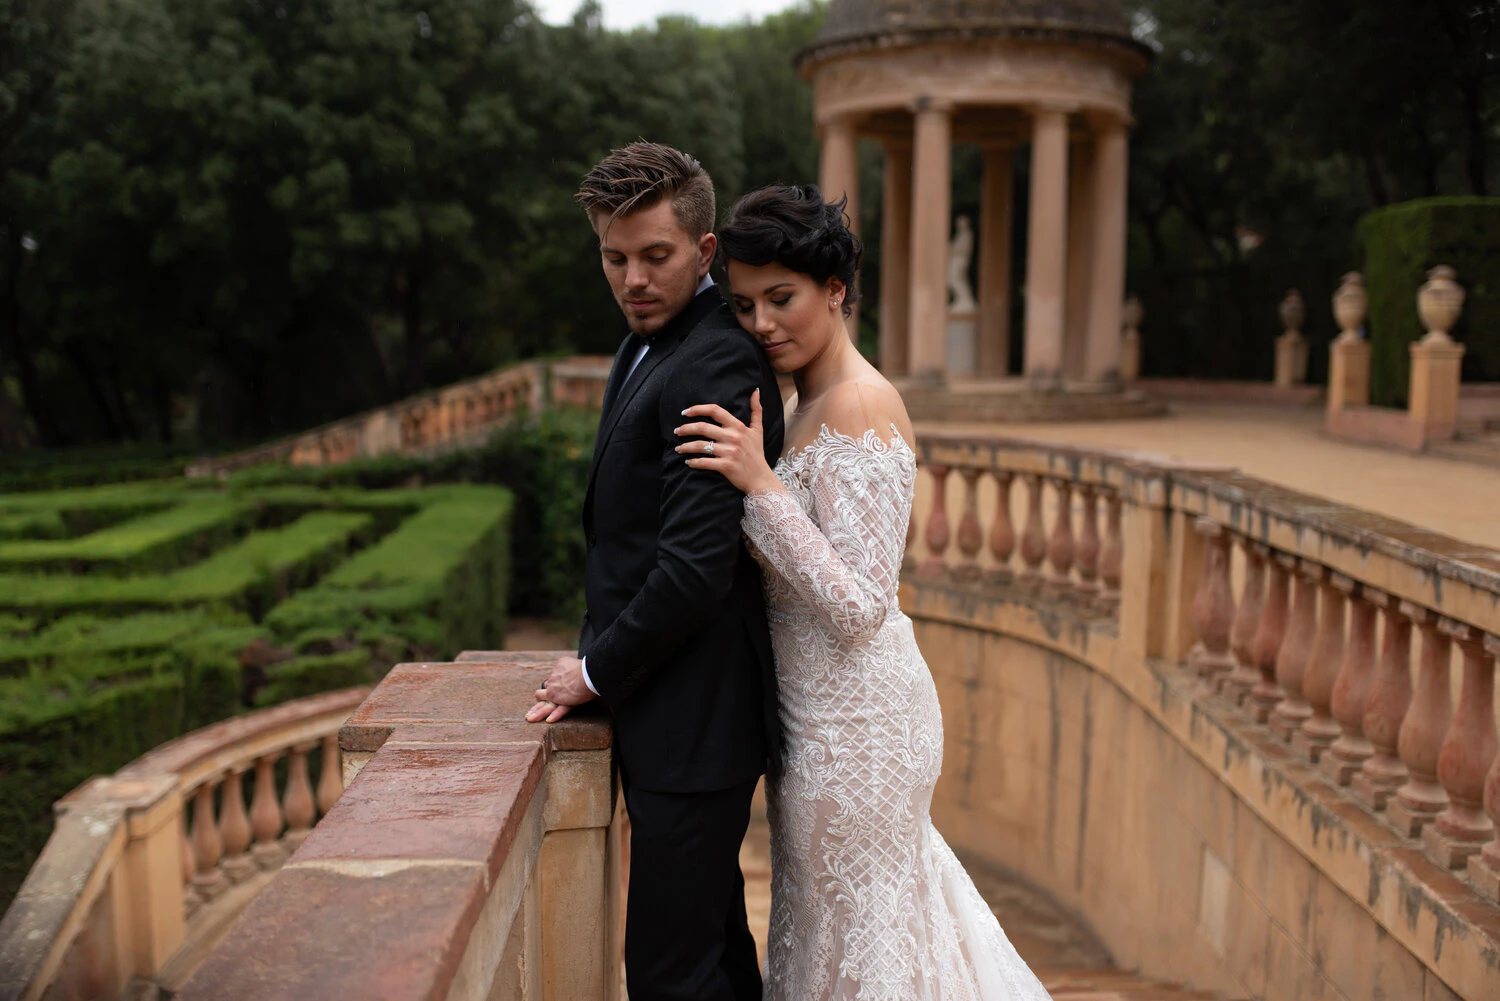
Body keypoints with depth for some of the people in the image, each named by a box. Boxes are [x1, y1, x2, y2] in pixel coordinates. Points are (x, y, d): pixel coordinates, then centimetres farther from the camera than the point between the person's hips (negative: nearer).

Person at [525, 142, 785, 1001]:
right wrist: (603, 656, 9)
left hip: (693, 727, -10)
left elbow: (696, 568, -25)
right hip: (672, 713, 10)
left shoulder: (713, 368, -20)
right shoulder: (651, 345, 13)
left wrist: (598, 672, -12)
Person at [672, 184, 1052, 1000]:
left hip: (851, 717, -9)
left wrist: (760, 483, -28)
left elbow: (860, 606, -25)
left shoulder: (858, 406, -21)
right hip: (821, 706, 9)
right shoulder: (810, 399, 7)